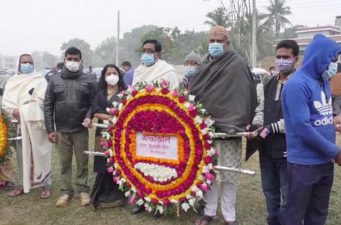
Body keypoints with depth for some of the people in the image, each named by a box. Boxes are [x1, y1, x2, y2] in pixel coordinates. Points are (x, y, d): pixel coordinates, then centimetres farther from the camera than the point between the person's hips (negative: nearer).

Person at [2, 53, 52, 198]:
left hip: (35, 121, -4)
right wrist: (13, 111, -13)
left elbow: (41, 100, -10)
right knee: (22, 154, 9)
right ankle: (24, 183, 20)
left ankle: (45, 184, 6)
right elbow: (5, 101, 7)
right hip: (18, 123, 4)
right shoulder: (12, 81, 15)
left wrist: (21, 110, -13)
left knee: (39, 153, -2)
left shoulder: (39, 79, 3)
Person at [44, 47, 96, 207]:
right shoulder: (55, 80, 4)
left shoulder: (88, 80, 0)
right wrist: (50, 129, -1)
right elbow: (48, 106, 3)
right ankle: (65, 191, 23)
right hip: (61, 130, 2)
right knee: (64, 163, 11)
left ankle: (83, 190, 21)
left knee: (82, 162, 8)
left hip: (81, 129, -1)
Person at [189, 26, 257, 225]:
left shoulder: (237, 64, -5)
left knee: (229, 175, 5)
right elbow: (194, 93, 16)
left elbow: (245, 96, -12)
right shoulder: (206, 66, 14)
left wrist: (239, 124, -19)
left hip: (228, 128, -5)